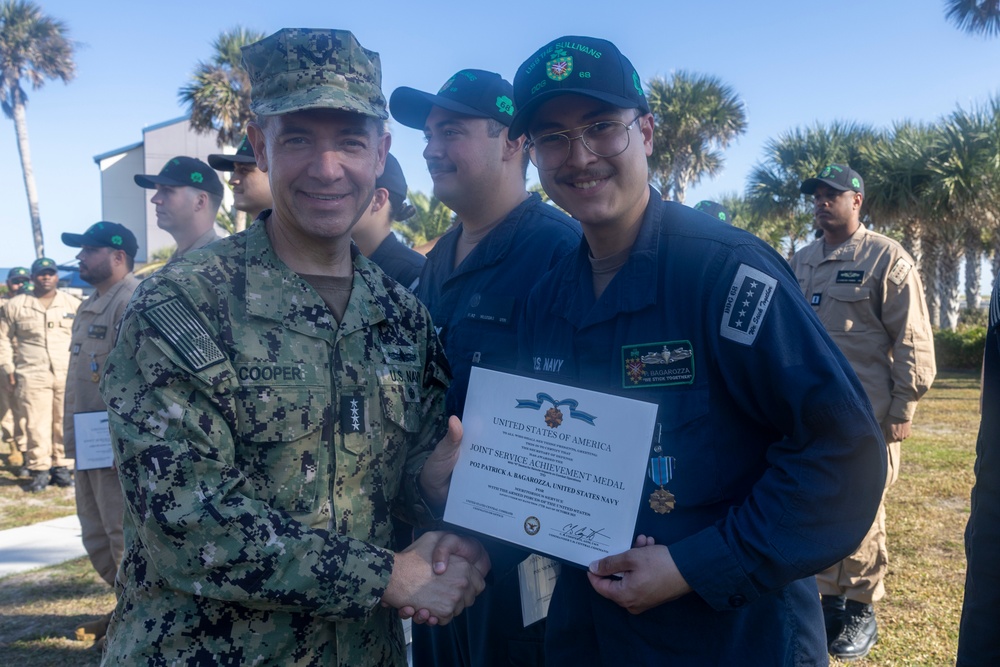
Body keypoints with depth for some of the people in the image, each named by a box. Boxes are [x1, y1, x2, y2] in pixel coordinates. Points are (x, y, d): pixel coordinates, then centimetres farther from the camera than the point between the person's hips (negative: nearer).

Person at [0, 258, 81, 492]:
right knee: (36, 425, -2)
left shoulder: (73, 304, 10)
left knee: (65, 423, 4)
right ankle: (39, 470, 7)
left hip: (68, 376, 1)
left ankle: (61, 467, 14)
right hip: (33, 376, -1)